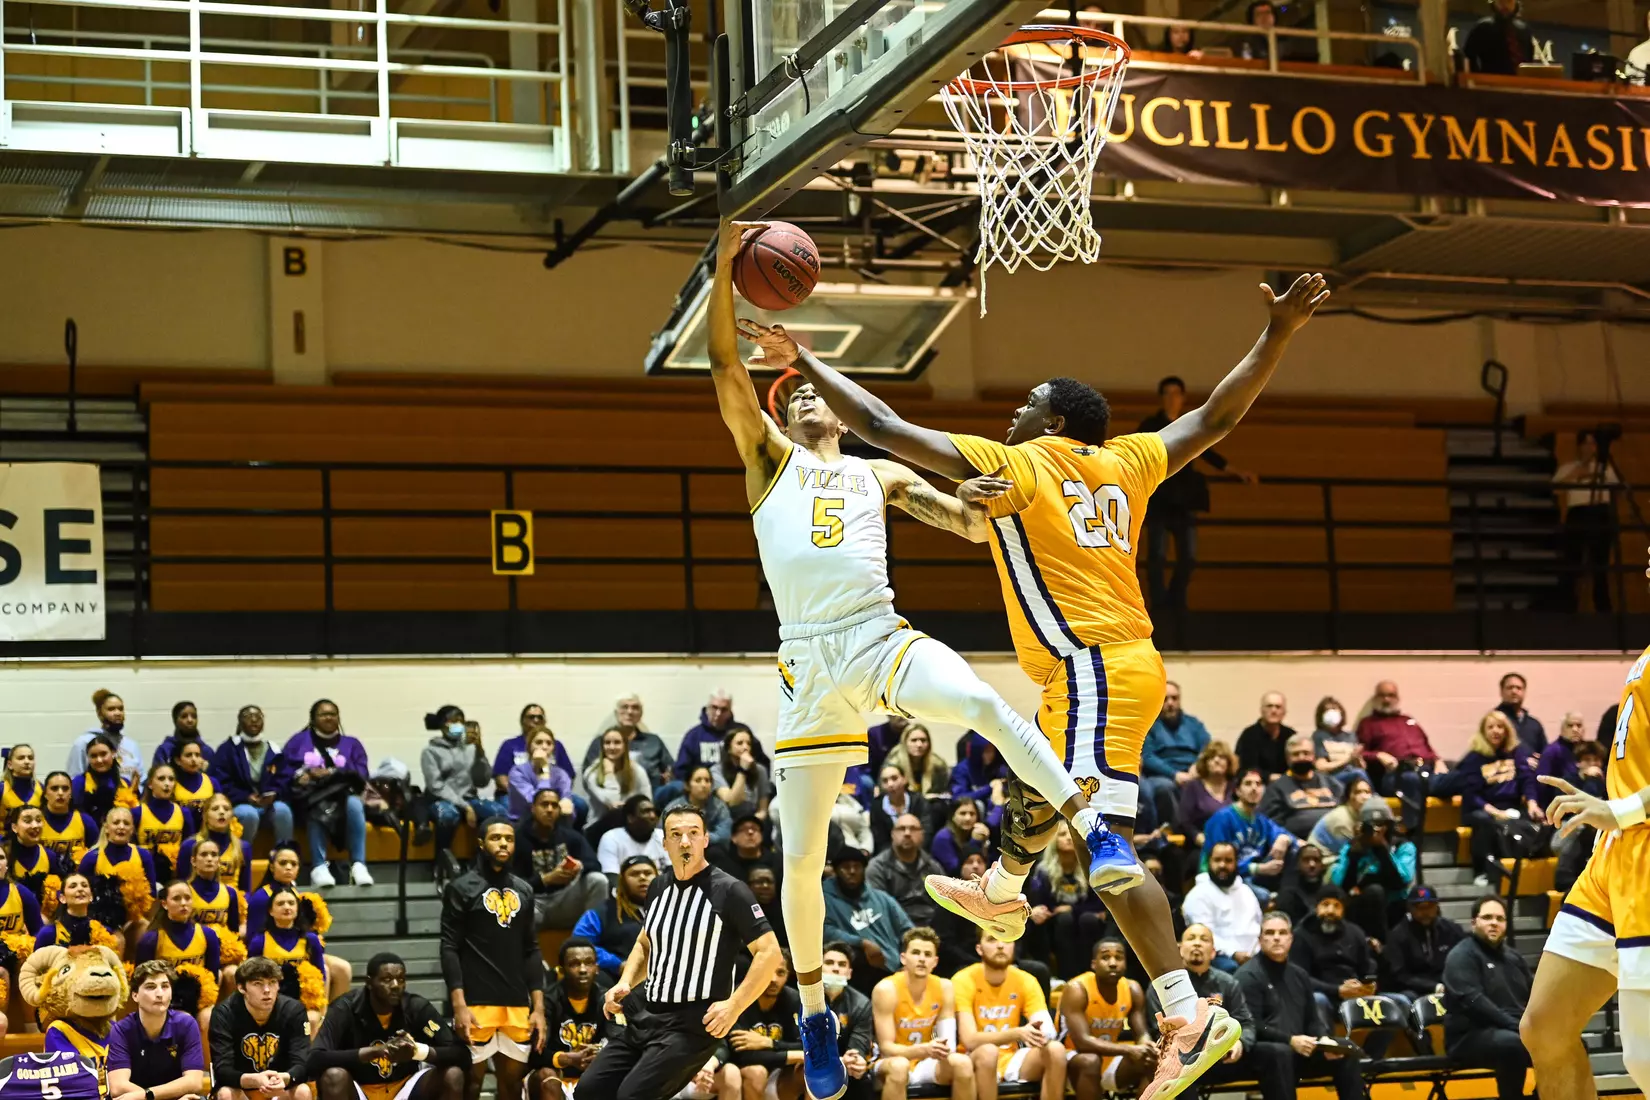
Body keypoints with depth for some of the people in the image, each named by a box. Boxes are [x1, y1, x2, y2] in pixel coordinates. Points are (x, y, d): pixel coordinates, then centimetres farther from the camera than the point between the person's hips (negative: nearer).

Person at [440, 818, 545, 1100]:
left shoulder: (523, 891, 14)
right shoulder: (461, 888, -2)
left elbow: (531, 951, 16)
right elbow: (449, 948, -6)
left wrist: (538, 1007, 8)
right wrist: (459, 1005, -15)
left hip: (517, 1005, 5)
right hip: (476, 1003, -5)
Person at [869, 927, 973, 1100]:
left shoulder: (944, 988, -5)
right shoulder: (886, 989, -18)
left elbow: (949, 1040, -5)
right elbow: (886, 1047, -20)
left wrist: (943, 1051, -30)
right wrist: (924, 1049, -37)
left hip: (926, 1064, 4)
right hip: (892, 1063, -4)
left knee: (963, 1063, -26)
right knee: (899, 1066, -39)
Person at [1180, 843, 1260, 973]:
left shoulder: (1245, 891, 24)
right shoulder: (1200, 894, 1)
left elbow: (1259, 925, 27)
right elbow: (1205, 935, -11)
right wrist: (1234, 954, -25)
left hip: (1254, 956, 6)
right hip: (1221, 958, -6)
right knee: (1232, 967, -39)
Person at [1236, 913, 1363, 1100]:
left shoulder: (1299, 974, 20)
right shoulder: (1248, 975, -5)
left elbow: (1312, 1018, 22)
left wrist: (1323, 1039, -1)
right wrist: (1290, 1040, -22)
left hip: (1299, 1051, 8)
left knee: (1345, 1056, -8)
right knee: (1281, 1054, -39)